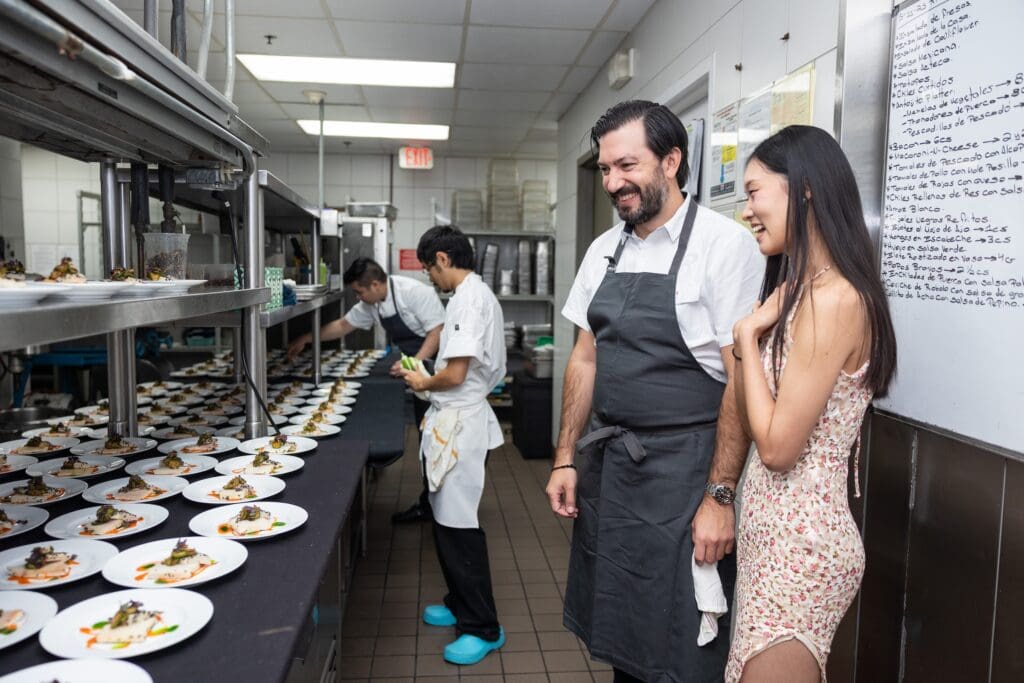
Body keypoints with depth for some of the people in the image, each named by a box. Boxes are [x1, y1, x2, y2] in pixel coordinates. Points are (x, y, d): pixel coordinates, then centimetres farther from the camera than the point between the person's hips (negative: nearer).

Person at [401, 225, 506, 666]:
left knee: (458, 525, -2)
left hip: (459, 424, -10)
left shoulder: (469, 299, -19)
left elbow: (455, 374, -23)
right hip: (458, 420, 10)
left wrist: (423, 383, -4)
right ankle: (460, 605, 34)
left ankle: (483, 628, 10)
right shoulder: (477, 294, 13)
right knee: (447, 520, 19)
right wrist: (424, 372, 14)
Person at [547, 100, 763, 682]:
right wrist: (566, 458, 9)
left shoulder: (724, 245, -13)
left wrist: (720, 496, -16)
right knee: (619, 634, 21)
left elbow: (743, 378, -15)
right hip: (609, 460, 6)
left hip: (684, 469, -6)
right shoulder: (604, 250, 7)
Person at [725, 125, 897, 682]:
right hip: (775, 530, 9)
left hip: (799, 540, -9)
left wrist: (748, 334, -14)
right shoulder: (797, 291, 8)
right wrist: (756, 329, -1)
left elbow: (778, 446, -22)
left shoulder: (834, 299, -22)